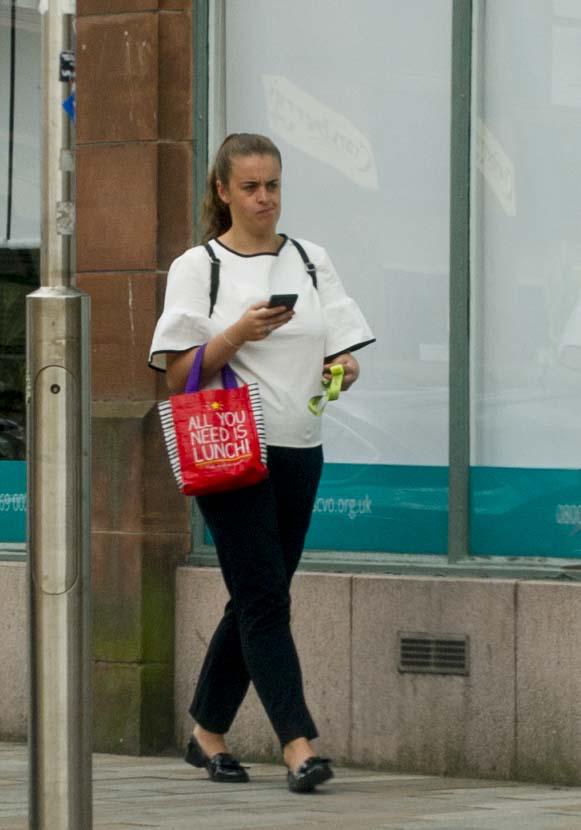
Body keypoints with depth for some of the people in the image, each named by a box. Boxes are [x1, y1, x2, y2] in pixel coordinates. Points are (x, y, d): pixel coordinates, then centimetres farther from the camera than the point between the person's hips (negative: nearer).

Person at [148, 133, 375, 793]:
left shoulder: (310, 261, 12)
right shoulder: (197, 267, 0)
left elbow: (343, 358, 13)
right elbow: (178, 374, -4)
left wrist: (338, 373, -10)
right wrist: (239, 333, -18)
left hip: (299, 451, 5)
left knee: (254, 600, 10)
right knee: (265, 598, -11)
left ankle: (207, 733, 22)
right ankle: (298, 745, -17)